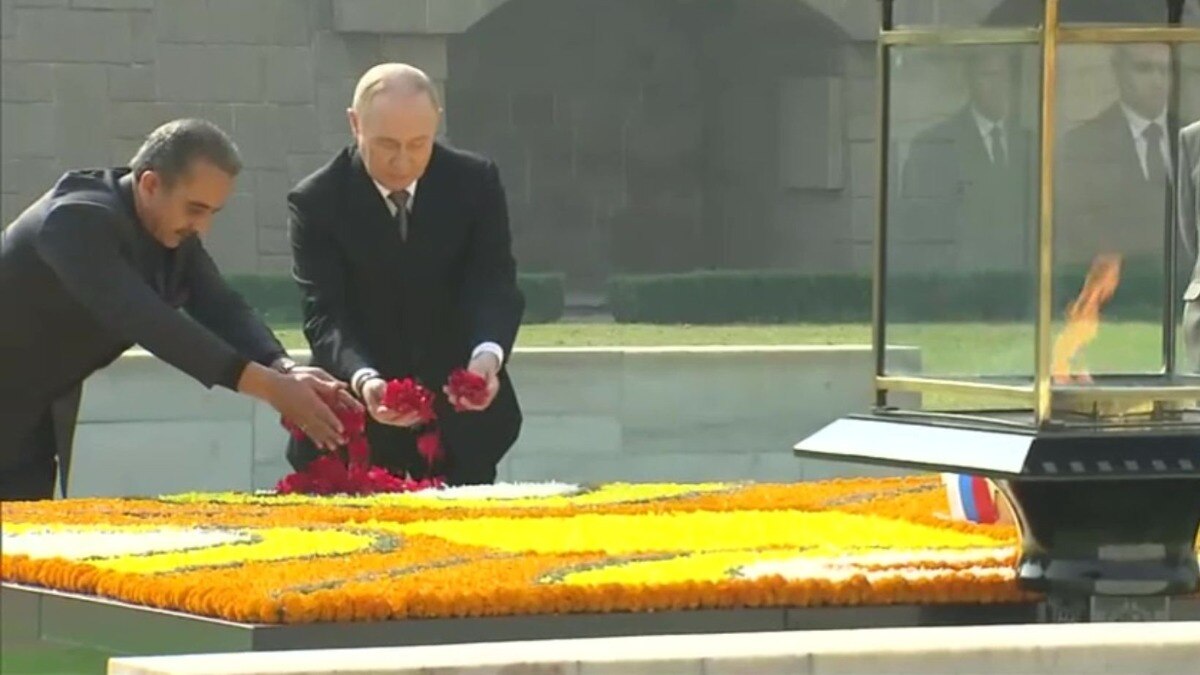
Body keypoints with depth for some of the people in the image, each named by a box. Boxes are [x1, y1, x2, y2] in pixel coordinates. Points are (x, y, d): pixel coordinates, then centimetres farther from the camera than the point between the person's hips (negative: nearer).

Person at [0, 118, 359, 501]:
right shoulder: (78, 221, -28)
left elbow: (220, 308, -8)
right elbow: (144, 320, -39)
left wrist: (286, 371, -29)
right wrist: (269, 387, -43)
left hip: (46, 413, 8)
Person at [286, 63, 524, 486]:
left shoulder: (476, 183, -4)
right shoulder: (315, 203, -10)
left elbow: (494, 285, -12)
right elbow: (325, 315, -17)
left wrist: (488, 354, -34)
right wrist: (363, 380, -38)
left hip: (459, 421, 2)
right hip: (357, 422, -2)